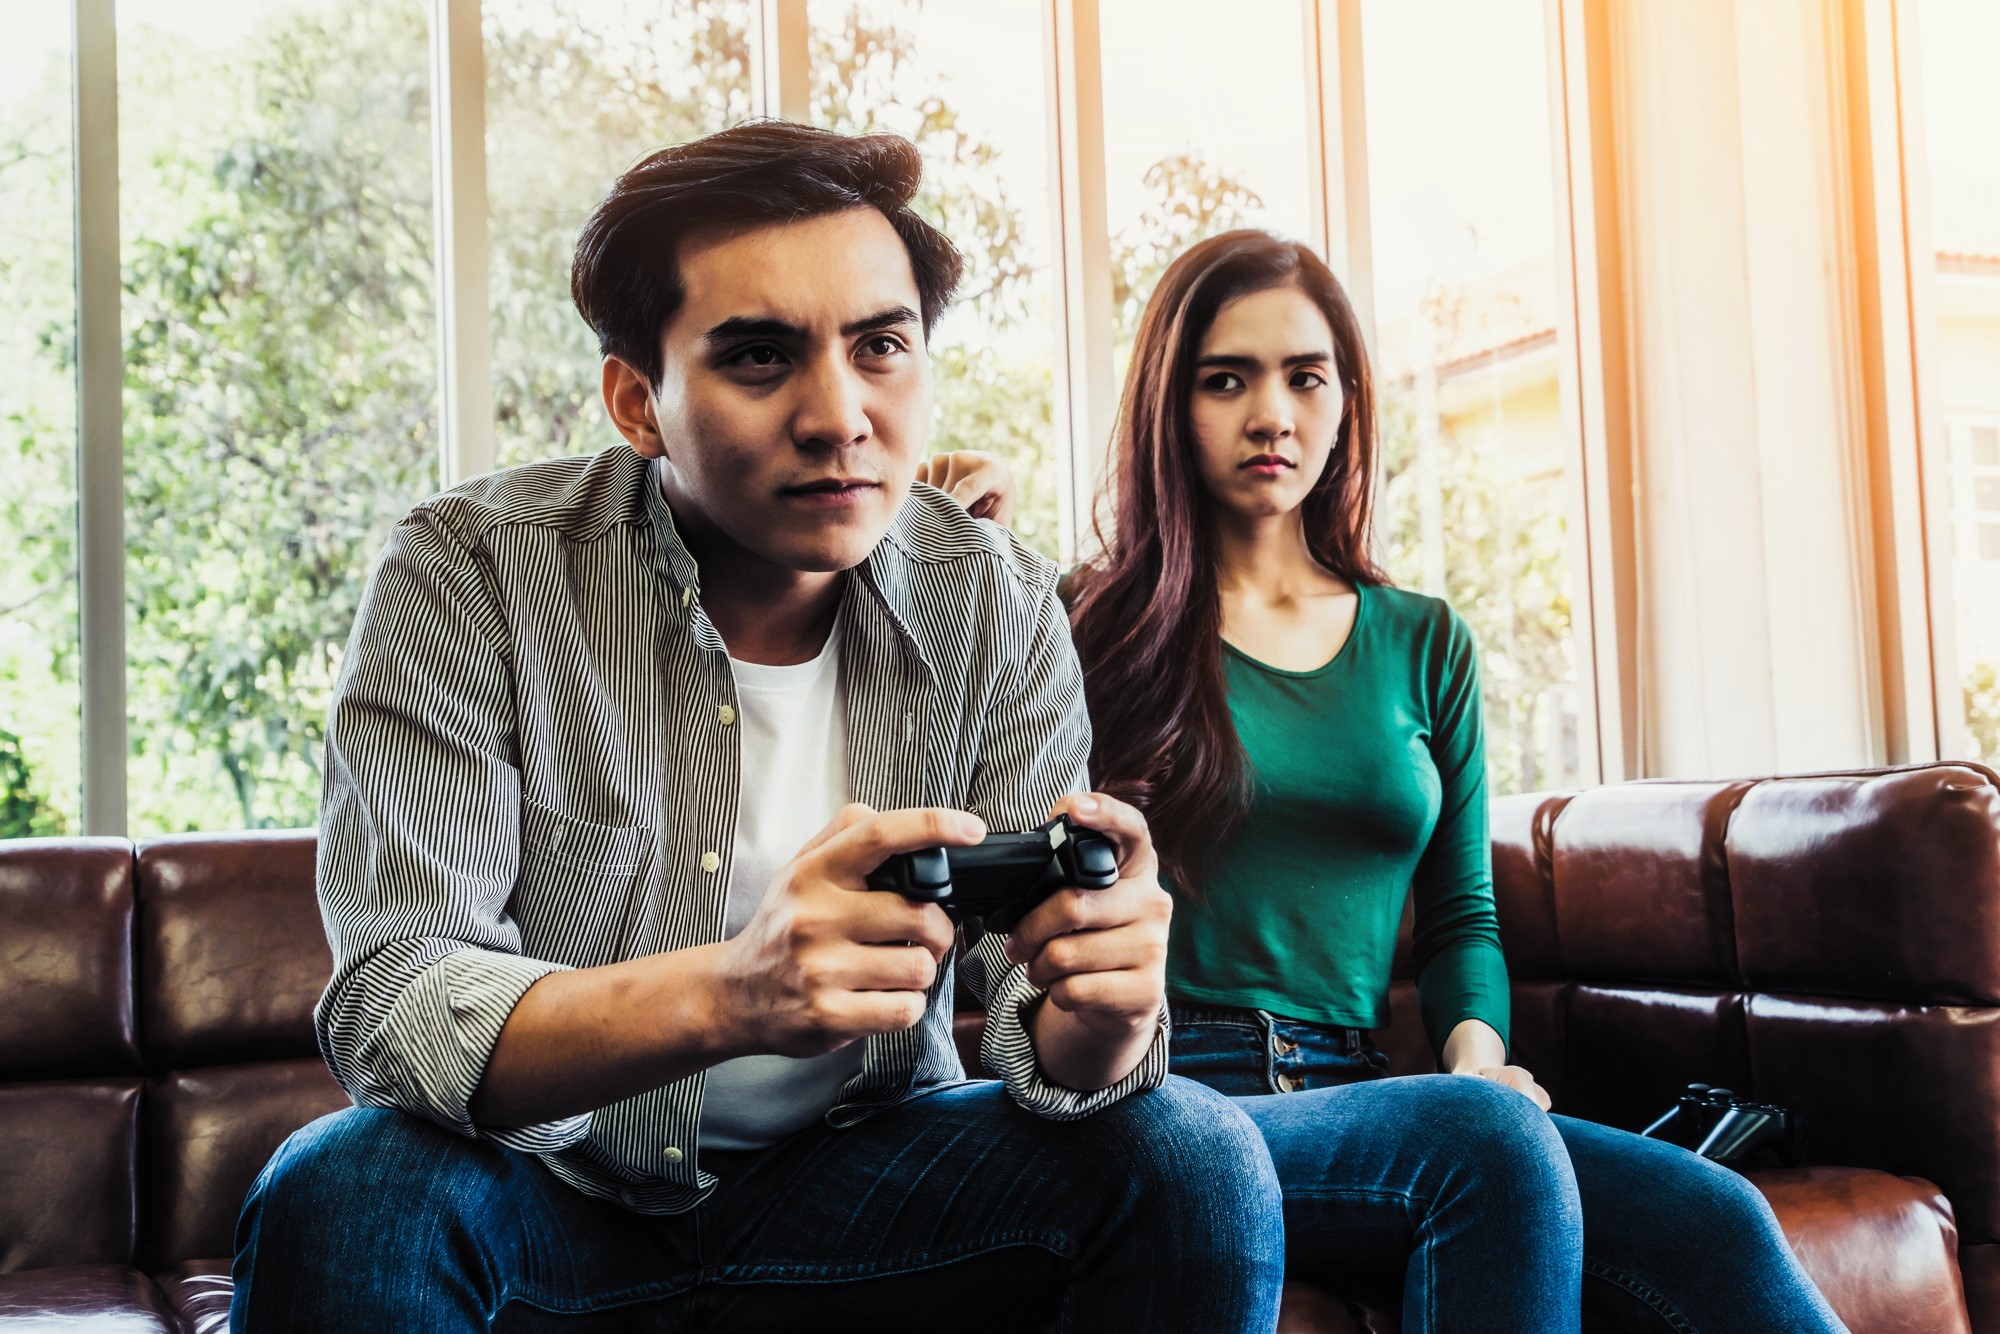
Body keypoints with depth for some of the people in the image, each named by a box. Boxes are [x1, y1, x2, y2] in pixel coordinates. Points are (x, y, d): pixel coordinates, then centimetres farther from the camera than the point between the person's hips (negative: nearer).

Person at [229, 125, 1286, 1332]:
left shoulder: (999, 610, -8)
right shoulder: (468, 577, -17)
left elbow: (1055, 1043, -11)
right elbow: (391, 1008, -26)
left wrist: (1095, 1017, -38)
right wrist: (726, 995, -46)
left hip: (853, 1187, 2)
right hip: (549, 1194, -2)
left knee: (1194, 1162, -19)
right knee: (340, 1198, -32)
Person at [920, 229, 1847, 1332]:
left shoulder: (1425, 646, 18)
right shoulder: (1098, 623, 7)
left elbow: (1460, 915, 20)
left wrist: (1475, 1052, -2)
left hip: (1353, 1100, 4)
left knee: (1710, 1218, -24)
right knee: (1488, 1141, -33)